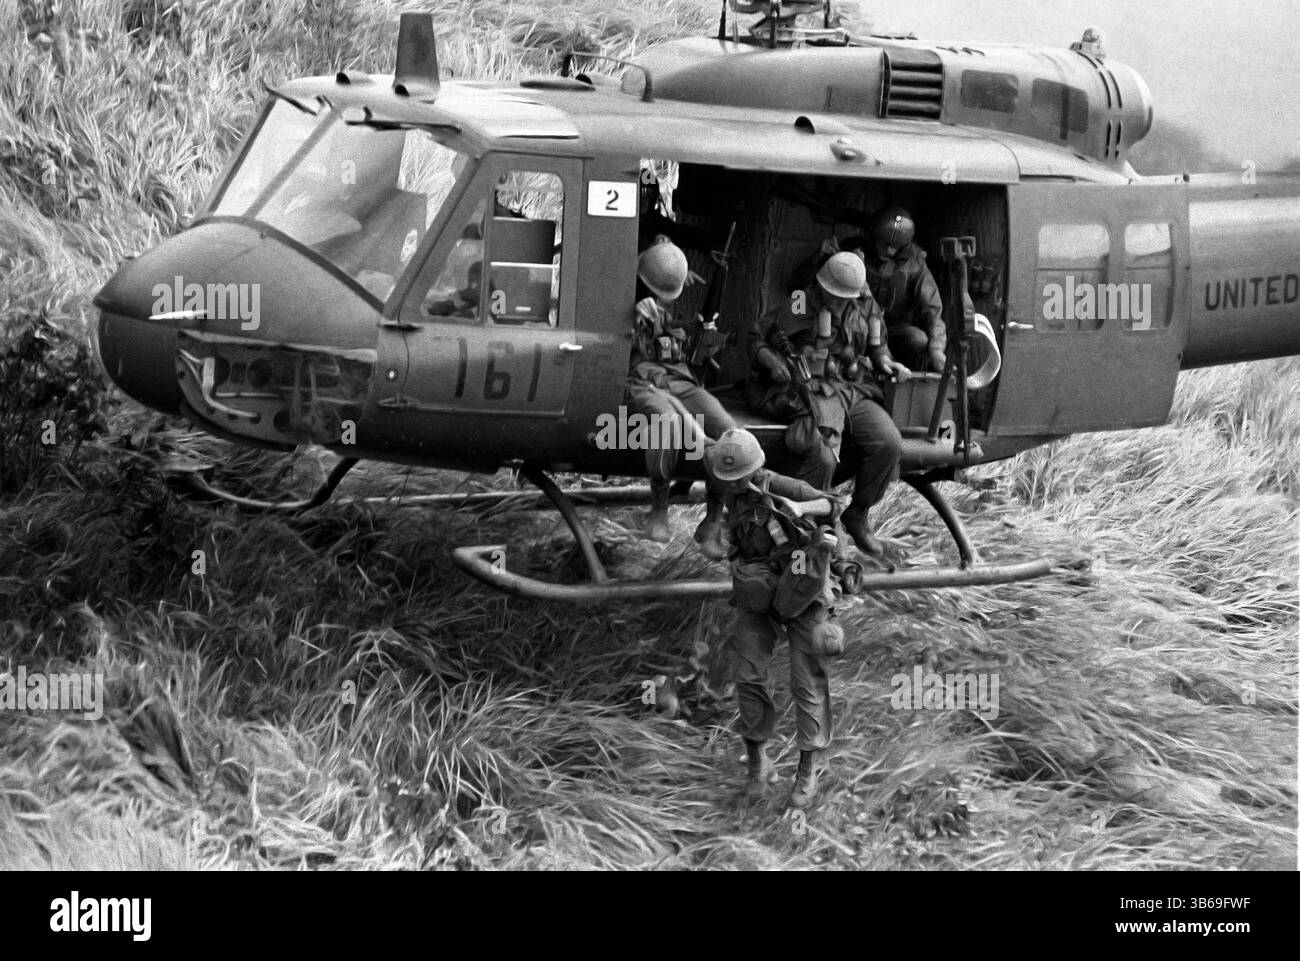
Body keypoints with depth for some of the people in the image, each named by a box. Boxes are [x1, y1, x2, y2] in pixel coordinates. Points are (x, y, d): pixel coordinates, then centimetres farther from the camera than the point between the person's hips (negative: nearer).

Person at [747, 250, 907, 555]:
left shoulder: (865, 307, 11)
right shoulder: (800, 305, -4)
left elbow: (877, 344, 29)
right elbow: (755, 339, 2)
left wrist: (886, 361, 8)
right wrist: (771, 361, -18)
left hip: (852, 390, 5)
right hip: (811, 391, -5)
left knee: (889, 443, -19)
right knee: (823, 457, -31)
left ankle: (858, 515, 3)